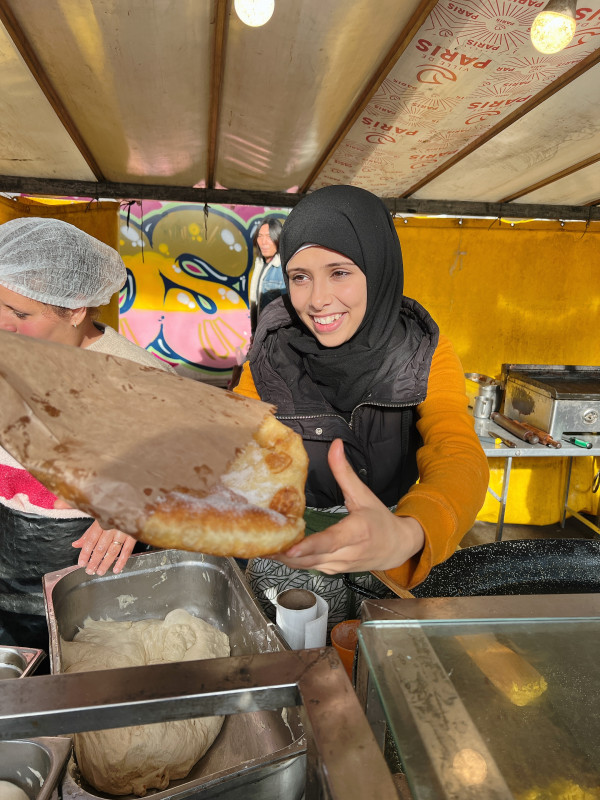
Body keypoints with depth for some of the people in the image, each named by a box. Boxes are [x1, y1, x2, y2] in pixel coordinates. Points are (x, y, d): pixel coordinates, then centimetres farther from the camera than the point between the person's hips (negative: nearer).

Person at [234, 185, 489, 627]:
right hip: (283, 561, 1)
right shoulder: (275, 351, -15)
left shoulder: (424, 355, -20)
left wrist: (403, 536, -56)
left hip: (386, 572, 0)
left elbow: (459, 458, -34)